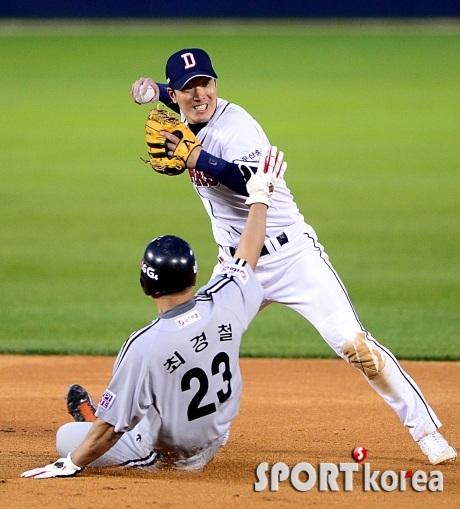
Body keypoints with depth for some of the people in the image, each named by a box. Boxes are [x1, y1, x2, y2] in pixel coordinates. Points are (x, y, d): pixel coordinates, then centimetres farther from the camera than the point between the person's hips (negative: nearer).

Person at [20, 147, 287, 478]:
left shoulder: (144, 346, -32)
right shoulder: (224, 303, -20)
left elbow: (110, 427, -25)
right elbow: (249, 253, 1)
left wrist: (70, 465, -11)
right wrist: (260, 195, 17)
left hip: (161, 455, -5)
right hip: (210, 447, 5)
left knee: (67, 437, 14)